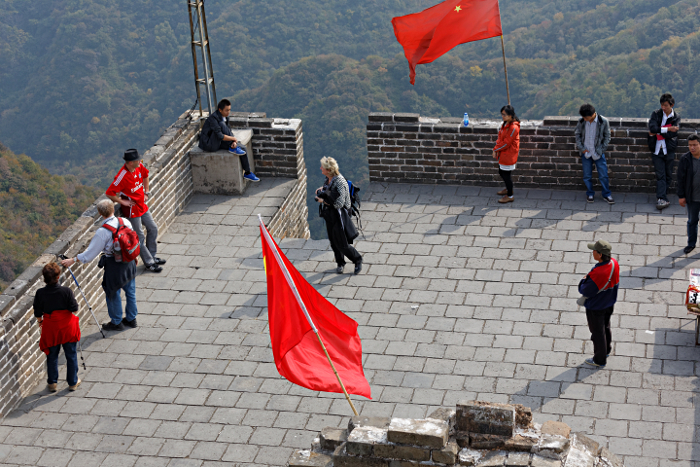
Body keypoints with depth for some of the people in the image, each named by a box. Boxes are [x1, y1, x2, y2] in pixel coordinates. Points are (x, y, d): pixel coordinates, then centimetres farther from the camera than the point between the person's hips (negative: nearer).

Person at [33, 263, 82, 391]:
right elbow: (74, 308, -13)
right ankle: (73, 382, 27)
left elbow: (37, 313, -6)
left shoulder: (40, 293, -15)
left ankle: (52, 383, 28)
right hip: (67, 327, -1)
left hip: (50, 329, 1)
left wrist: (40, 320, 16)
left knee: (52, 357, 19)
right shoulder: (66, 291, -20)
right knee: (71, 356, 16)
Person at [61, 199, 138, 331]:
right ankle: (131, 319, 36)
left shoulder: (103, 232, -24)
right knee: (130, 291, 20)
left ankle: (116, 322, 28)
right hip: (129, 261, 6)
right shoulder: (125, 222, -9)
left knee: (113, 293, 14)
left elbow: (90, 253, -19)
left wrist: (73, 260, -8)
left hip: (114, 266, -6)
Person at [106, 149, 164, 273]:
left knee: (153, 229, 18)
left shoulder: (139, 166, -7)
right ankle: (149, 263, 16)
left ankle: (152, 256, 35)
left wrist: (146, 192, 13)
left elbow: (145, 175, 18)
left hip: (142, 206, 8)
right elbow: (109, 193, -27)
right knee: (140, 238, 4)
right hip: (132, 210, -8)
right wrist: (123, 202, -19)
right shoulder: (123, 176, -30)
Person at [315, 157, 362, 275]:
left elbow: (338, 204, -27)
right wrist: (322, 189, 3)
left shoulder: (339, 182, -27)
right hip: (329, 215, 8)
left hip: (338, 215, -8)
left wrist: (323, 201, -16)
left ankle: (357, 260, 23)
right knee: (333, 242, 17)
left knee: (342, 245, 1)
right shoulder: (329, 178, -1)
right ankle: (340, 263, 36)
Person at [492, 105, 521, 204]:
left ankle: (510, 196, 17)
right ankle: (508, 189, 45)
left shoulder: (513, 128, -26)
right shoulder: (505, 124, 4)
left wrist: (496, 149, -12)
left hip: (509, 155, -10)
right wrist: (496, 149, -4)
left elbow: (506, 143, -24)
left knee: (507, 174, 2)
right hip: (503, 154, 10)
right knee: (502, 172, 23)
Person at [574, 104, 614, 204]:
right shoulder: (581, 121, -7)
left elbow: (607, 137, -2)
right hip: (586, 153, 2)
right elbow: (578, 135, 6)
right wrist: (581, 148, -3)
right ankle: (590, 194, 27)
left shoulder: (603, 121, -12)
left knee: (603, 175, 3)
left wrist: (601, 150, -7)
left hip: (598, 153, -2)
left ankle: (606, 195, 18)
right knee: (587, 176, 9)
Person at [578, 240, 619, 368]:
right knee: (606, 327, 29)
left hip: (596, 308, -7)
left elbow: (585, 291, -28)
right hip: (609, 304, 8)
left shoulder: (598, 273, -40)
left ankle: (599, 360, 30)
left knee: (597, 332, 12)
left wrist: (584, 280, -8)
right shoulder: (614, 264, -14)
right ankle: (607, 350, 51)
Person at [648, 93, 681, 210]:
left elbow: (672, 134, -13)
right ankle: (662, 199, -10)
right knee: (660, 175, -6)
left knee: (668, 175, 6)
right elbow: (652, 128, -14)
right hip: (657, 150, 0)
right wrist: (667, 129, -17)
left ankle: (662, 198, 15)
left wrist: (657, 132, -11)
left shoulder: (676, 118, 1)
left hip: (669, 150, 0)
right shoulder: (656, 114, 3)